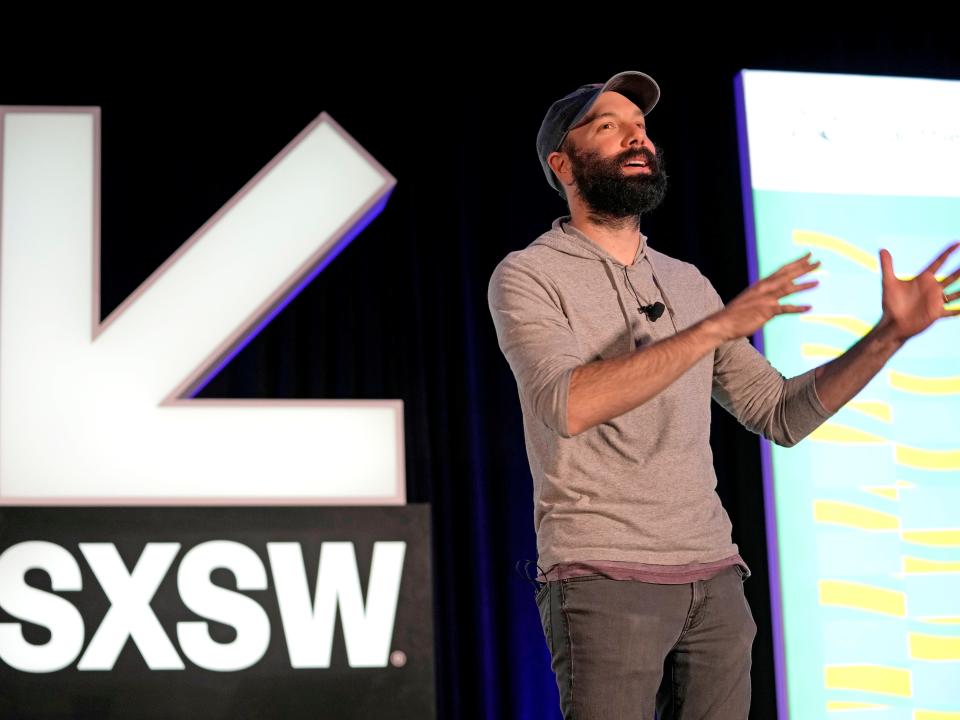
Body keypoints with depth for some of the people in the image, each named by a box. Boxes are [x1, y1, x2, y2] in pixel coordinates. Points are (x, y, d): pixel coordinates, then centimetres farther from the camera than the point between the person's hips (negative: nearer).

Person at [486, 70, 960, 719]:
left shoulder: (687, 283, 16)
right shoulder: (527, 276, -2)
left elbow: (781, 414, 15)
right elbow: (567, 405, -21)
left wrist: (889, 335, 3)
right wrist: (717, 327, -24)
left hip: (713, 576, 5)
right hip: (603, 575, -5)